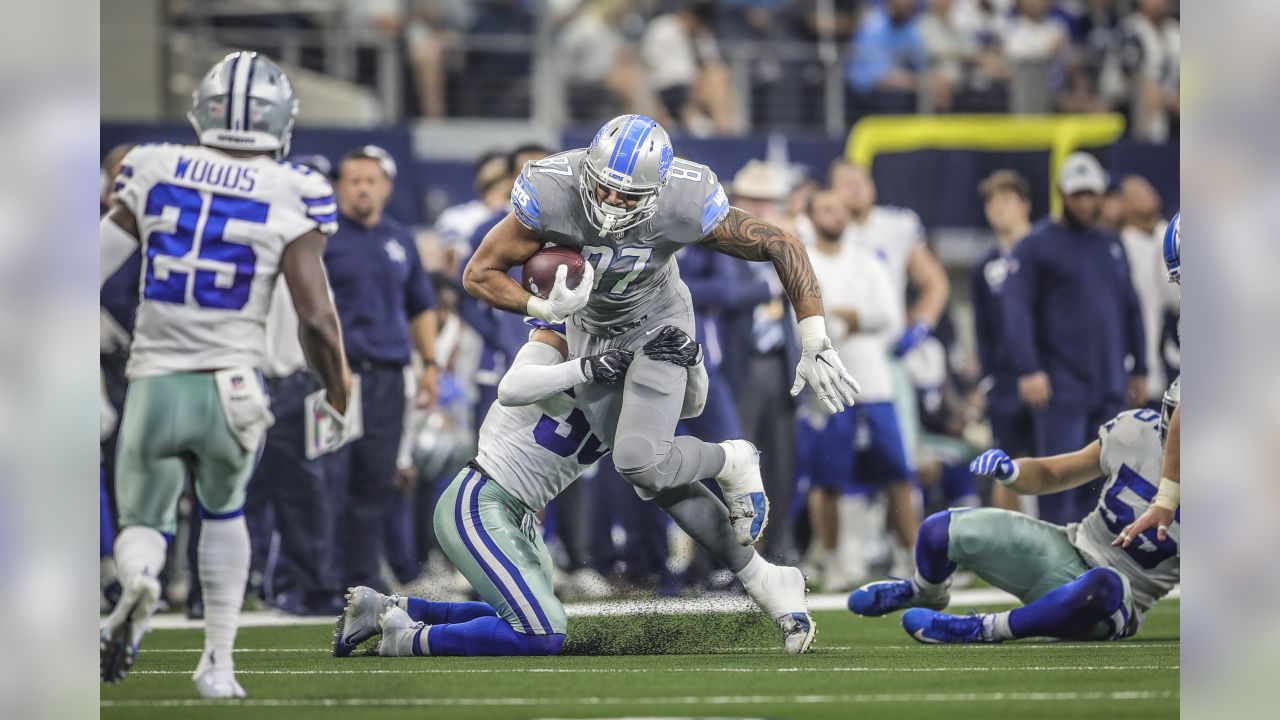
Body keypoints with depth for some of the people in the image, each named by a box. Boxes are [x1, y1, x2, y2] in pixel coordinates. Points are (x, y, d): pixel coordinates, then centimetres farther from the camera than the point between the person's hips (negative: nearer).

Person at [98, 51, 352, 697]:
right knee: (224, 512, 27)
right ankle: (218, 662, 21)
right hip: (231, 388, 0)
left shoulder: (155, 175, 2)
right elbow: (316, 318, -8)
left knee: (143, 522, 15)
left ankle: (137, 583, -23)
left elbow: (96, 266, 3)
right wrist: (336, 394, 10)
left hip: (154, 383, 0)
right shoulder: (289, 199, -4)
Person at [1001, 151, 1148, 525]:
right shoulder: (1036, 247, 0)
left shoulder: (1112, 246, 17)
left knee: (1103, 478, 3)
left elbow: (1131, 309, 21)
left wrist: (1139, 370, 18)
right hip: (1061, 387, -5)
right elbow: (1016, 310, -7)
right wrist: (1028, 371, -16)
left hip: (1111, 389, 5)